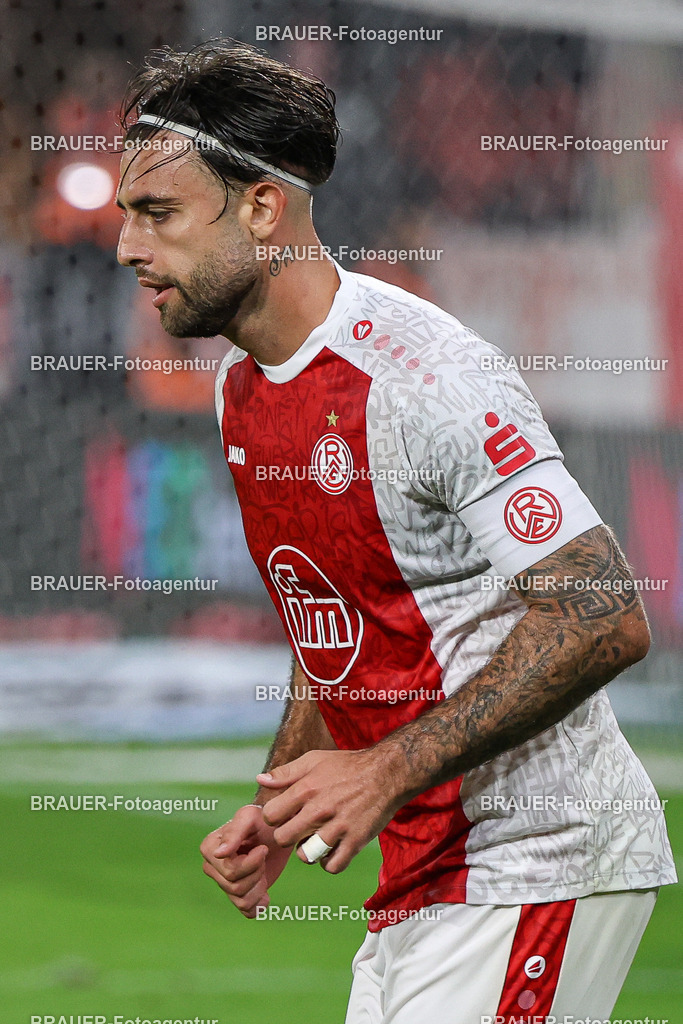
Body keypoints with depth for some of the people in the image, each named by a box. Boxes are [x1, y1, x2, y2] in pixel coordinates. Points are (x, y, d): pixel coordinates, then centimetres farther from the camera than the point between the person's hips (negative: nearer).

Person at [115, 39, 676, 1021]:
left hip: (541, 860, -9)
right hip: (419, 871, 9)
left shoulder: (425, 376, -19)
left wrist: (389, 771, -24)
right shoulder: (241, 387, 10)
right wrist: (281, 807, 9)